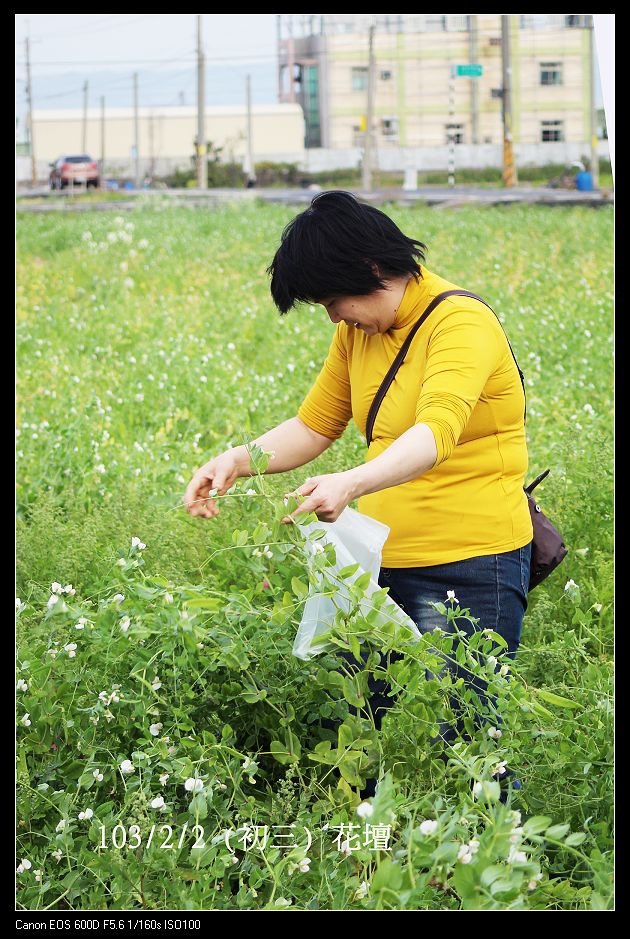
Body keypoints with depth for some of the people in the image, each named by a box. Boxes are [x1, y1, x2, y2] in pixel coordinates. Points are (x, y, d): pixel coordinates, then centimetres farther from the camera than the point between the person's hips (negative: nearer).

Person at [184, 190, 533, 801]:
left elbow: (436, 433, -32)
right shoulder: (360, 330, 10)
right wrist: (239, 460, -3)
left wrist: (352, 483, -49)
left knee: (458, 740, -4)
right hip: (383, 560, 8)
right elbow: (314, 425, 15)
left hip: (469, 563, -8)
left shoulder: (462, 324, -16)